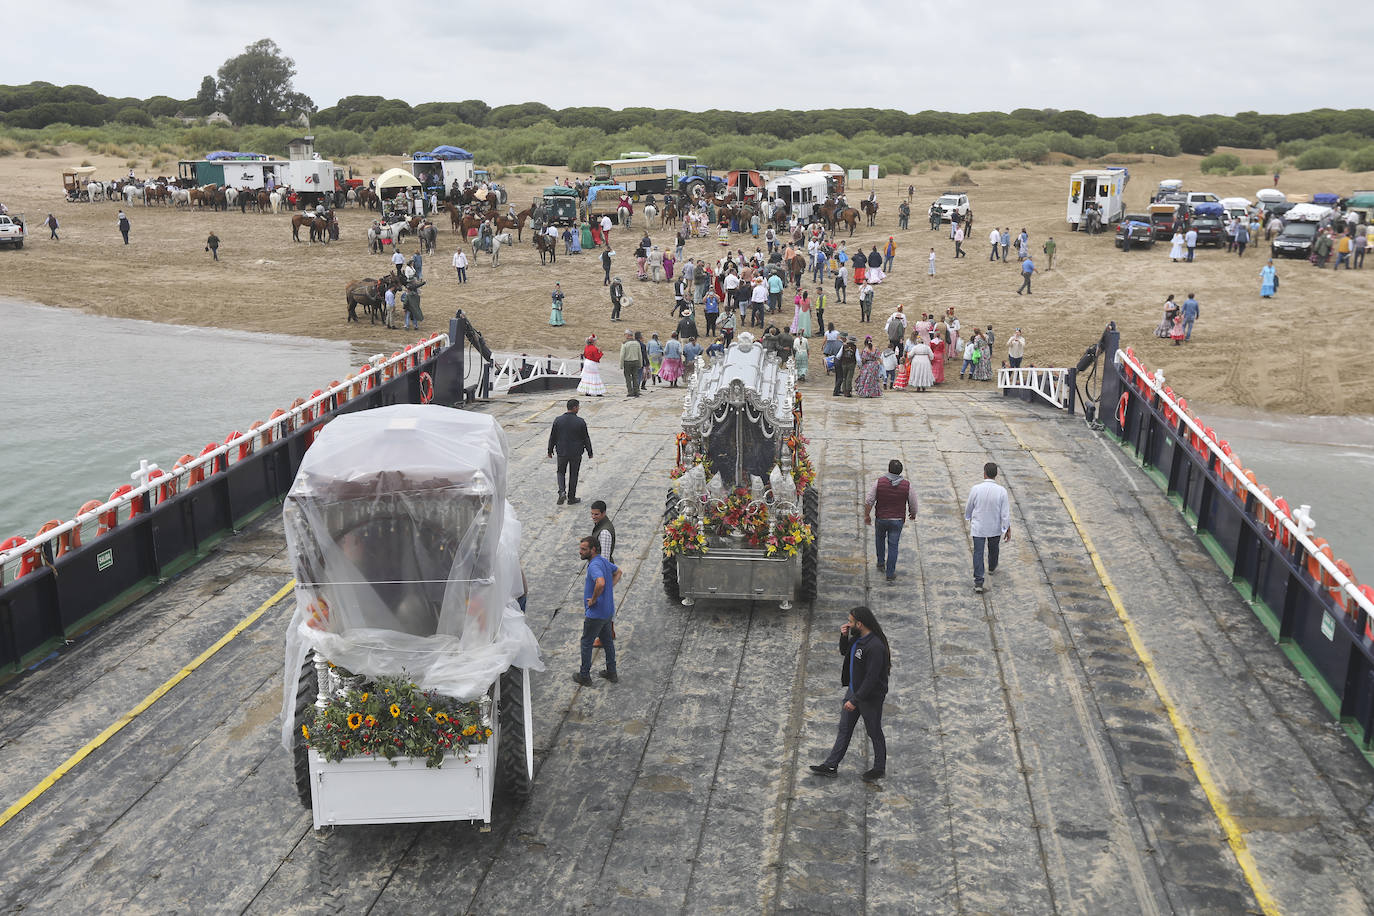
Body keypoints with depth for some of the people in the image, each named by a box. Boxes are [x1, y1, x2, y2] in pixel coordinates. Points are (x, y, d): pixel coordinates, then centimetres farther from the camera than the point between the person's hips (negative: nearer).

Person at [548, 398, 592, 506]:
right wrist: (590, 452, 6)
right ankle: (571, 498, 20)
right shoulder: (580, 422, -14)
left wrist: (550, 451, 13)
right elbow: (586, 438, -6)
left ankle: (562, 492, -4)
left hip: (561, 452, 2)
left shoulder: (558, 420, -7)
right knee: (573, 475, 12)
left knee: (561, 472, 19)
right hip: (576, 453, -2)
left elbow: (552, 437, 1)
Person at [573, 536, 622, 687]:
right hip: (608, 611, 9)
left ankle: (584, 676, 19)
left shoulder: (594, 565, -25)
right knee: (607, 641, 20)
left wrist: (594, 599, -27)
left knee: (586, 643, 8)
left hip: (596, 613, -9)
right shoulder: (604, 561, 5)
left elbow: (601, 583, -44)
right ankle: (612, 673, 31)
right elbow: (618, 572, 23)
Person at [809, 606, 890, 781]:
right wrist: (844, 637, -4)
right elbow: (844, 652, 17)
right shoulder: (857, 637, -1)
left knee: (874, 733, 12)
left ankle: (879, 769, 31)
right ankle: (831, 766, 25)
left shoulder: (875, 646, -30)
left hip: (870, 697, -9)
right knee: (844, 729, 16)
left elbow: (872, 678, -29)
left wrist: (855, 700, -25)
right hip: (853, 690, 9)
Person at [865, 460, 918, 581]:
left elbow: (869, 502, -15)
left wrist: (866, 516, 0)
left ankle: (881, 563, 38)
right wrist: (913, 514, 17)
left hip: (881, 518, 1)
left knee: (880, 538, 29)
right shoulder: (907, 485, -15)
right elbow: (913, 504, -5)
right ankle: (890, 573, 14)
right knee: (893, 546, 10)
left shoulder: (879, 482, -17)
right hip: (897, 520, 0)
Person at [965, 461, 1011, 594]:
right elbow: (1005, 513, -14)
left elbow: (969, 508, -2)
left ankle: (978, 582, -2)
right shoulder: (1001, 491, -18)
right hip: (995, 527, 1)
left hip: (978, 527, -1)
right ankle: (992, 567, 52)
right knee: (993, 548, 26)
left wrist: (968, 518, 19)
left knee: (978, 552, 4)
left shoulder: (975, 489, -17)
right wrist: (1008, 529, -3)